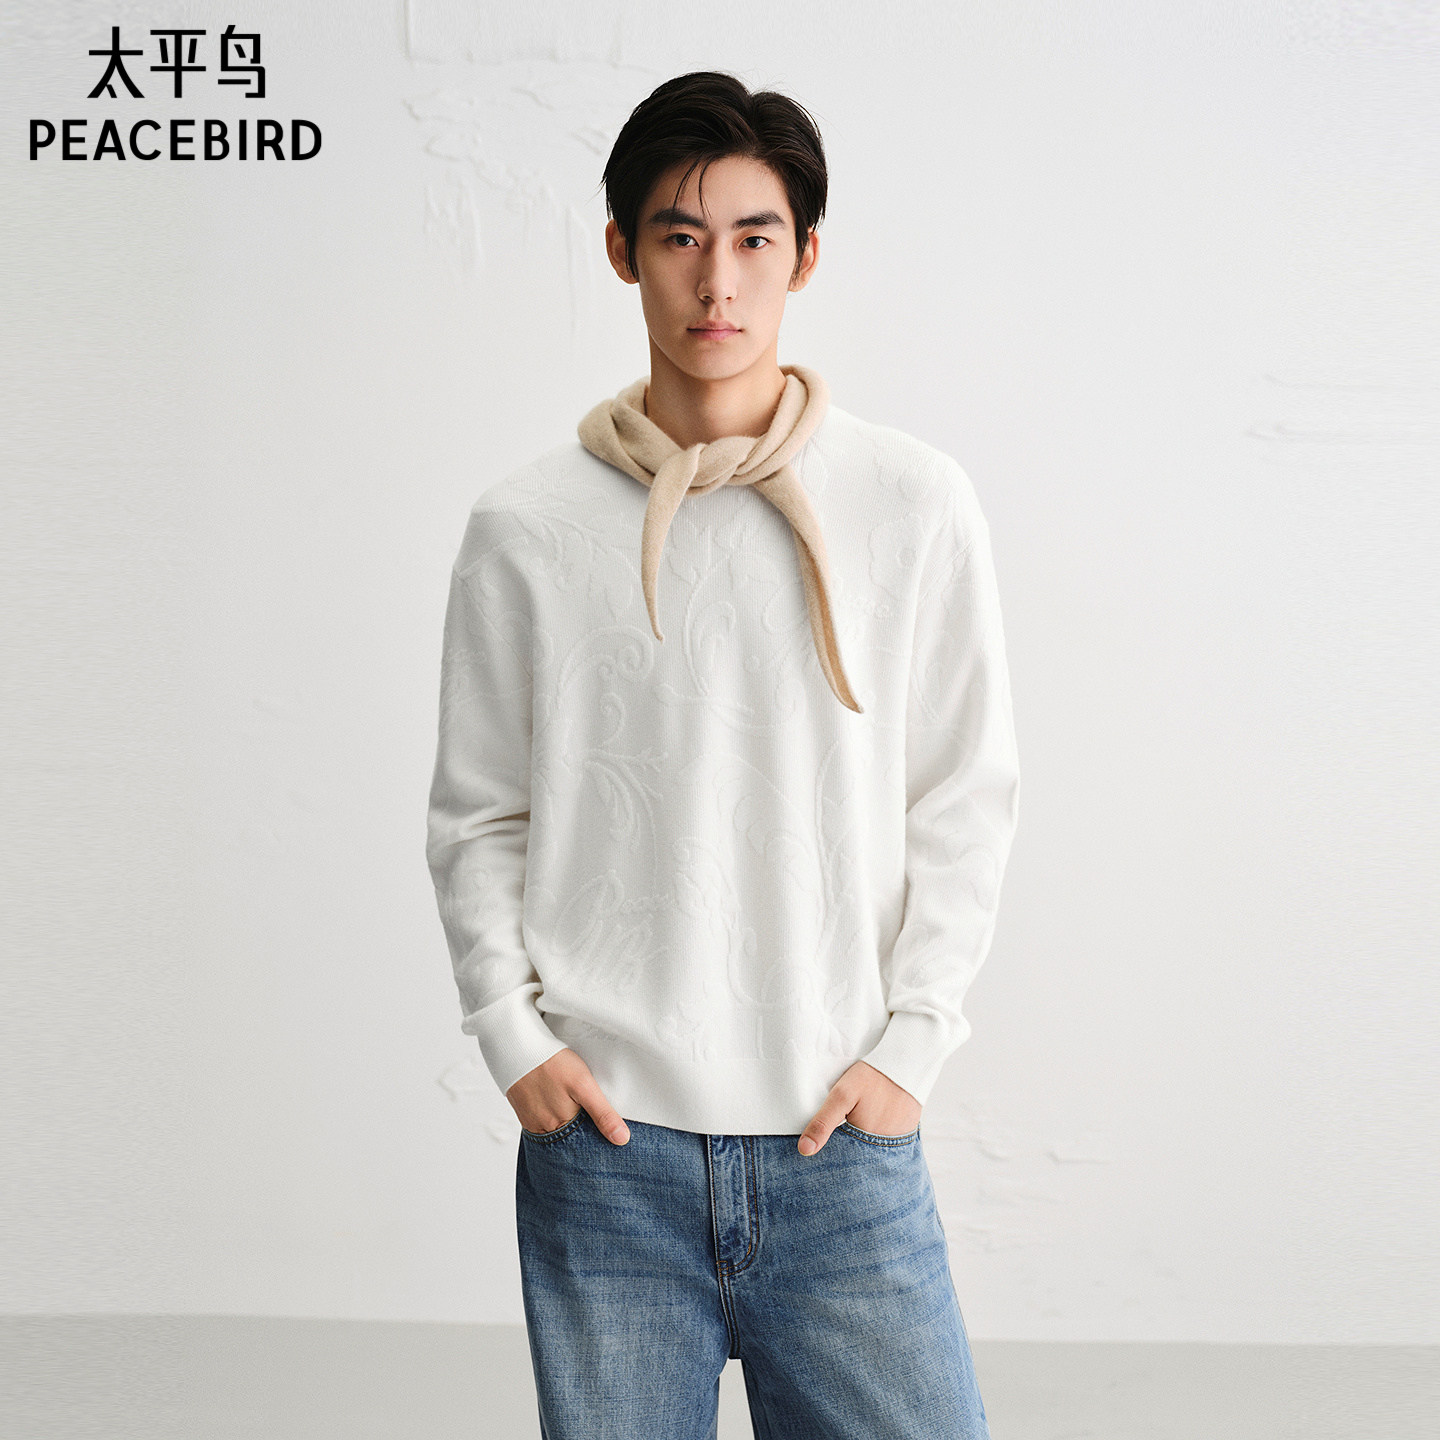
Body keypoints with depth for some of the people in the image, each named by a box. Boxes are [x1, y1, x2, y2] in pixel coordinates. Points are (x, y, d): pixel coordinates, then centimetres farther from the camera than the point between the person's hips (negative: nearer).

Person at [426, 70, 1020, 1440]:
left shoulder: (915, 503, -1)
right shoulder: (525, 527, 0)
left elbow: (965, 801, 3)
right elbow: (478, 820, 6)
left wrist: (908, 1045, -2)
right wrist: (516, 1039, -2)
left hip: (842, 1142, 0)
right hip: (603, 1143, 0)